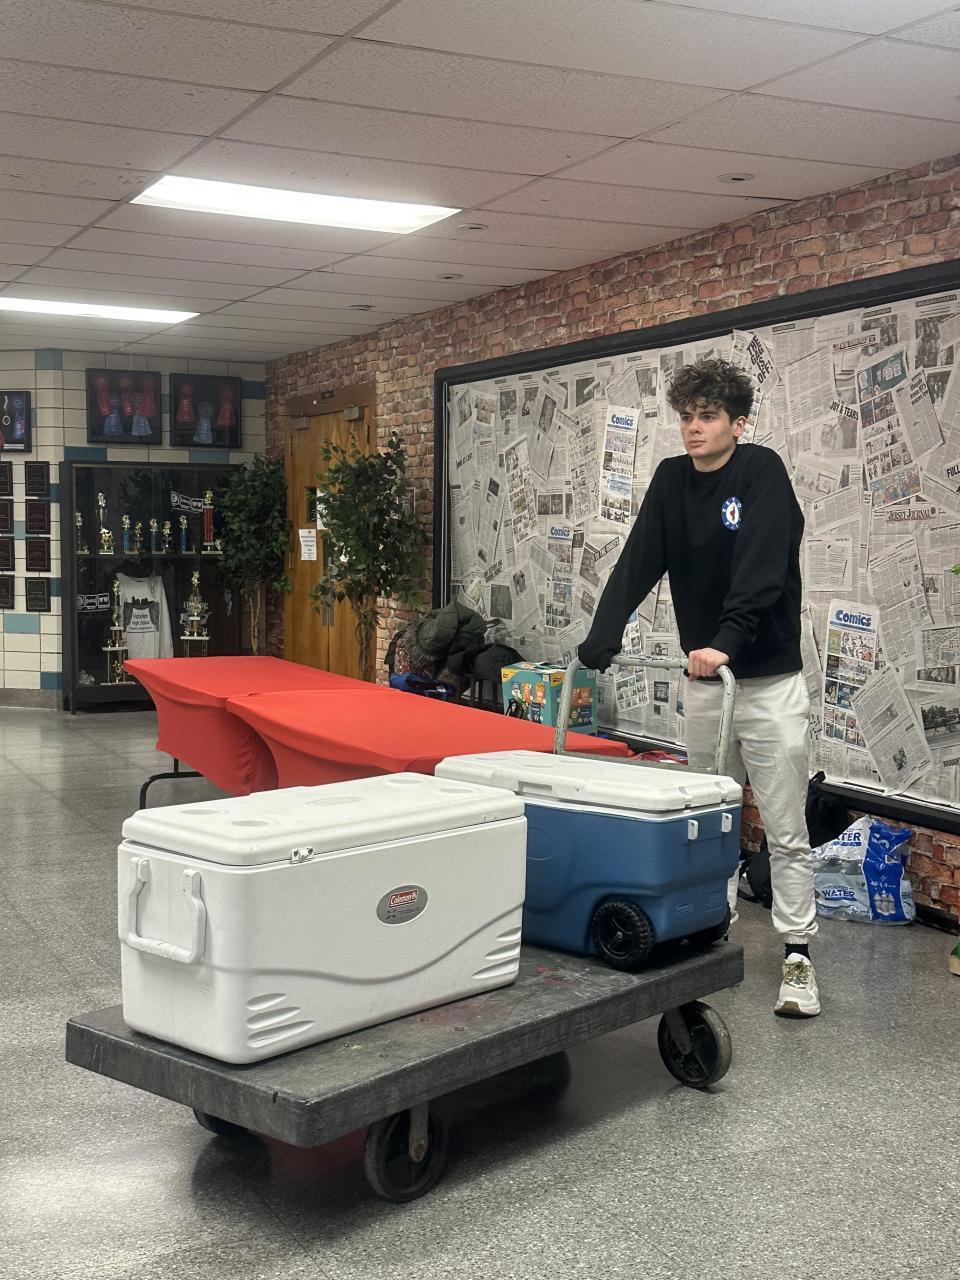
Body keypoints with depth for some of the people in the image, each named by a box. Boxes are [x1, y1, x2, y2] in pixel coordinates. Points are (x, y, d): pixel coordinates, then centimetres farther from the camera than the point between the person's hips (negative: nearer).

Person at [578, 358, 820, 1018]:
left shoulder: (762, 472, -10)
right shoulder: (672, 480, 6)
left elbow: (760, 568, -24)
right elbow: (638, 564, -3)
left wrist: (726, 641, -36)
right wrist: (600, 641, -16)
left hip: (770, 678, -5)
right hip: (703, 678, 5)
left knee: (787, 832, 1)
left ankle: (798, 956, 7)